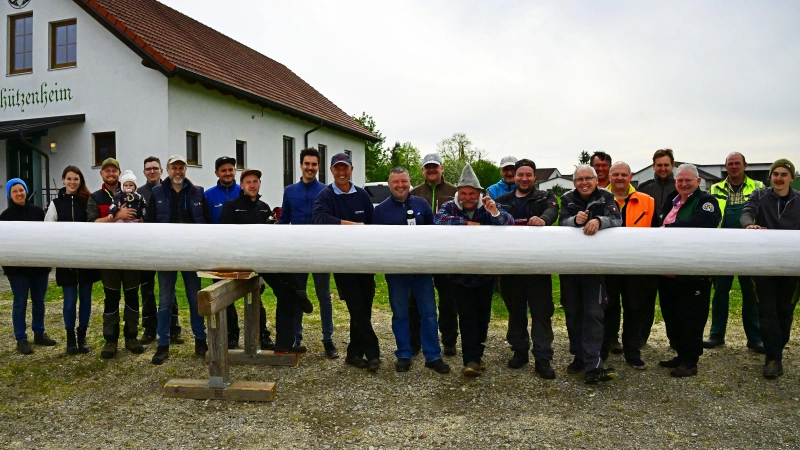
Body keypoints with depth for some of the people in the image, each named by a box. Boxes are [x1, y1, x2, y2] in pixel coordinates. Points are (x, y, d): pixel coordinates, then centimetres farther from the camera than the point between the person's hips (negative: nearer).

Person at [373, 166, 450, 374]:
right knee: (400, 314, 8)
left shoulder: (421, 204, 5)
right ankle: (403, 356, 20)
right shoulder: (381, 209, 1)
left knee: (429, 313, 4)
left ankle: (433, 356, 14)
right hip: (396, 270, -1)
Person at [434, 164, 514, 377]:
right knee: (466, 316, -3)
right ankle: (471, 359, 0)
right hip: (460, 273, -1)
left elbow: (510, 225, -16)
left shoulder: (488, 207, -2)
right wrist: (468, 223, -25)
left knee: (482, 315, 11)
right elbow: (439, 220, -25)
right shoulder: (449, 207, -3)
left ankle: (476, 354, 28)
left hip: (485, 272, 2)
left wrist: (495, 213, -36)